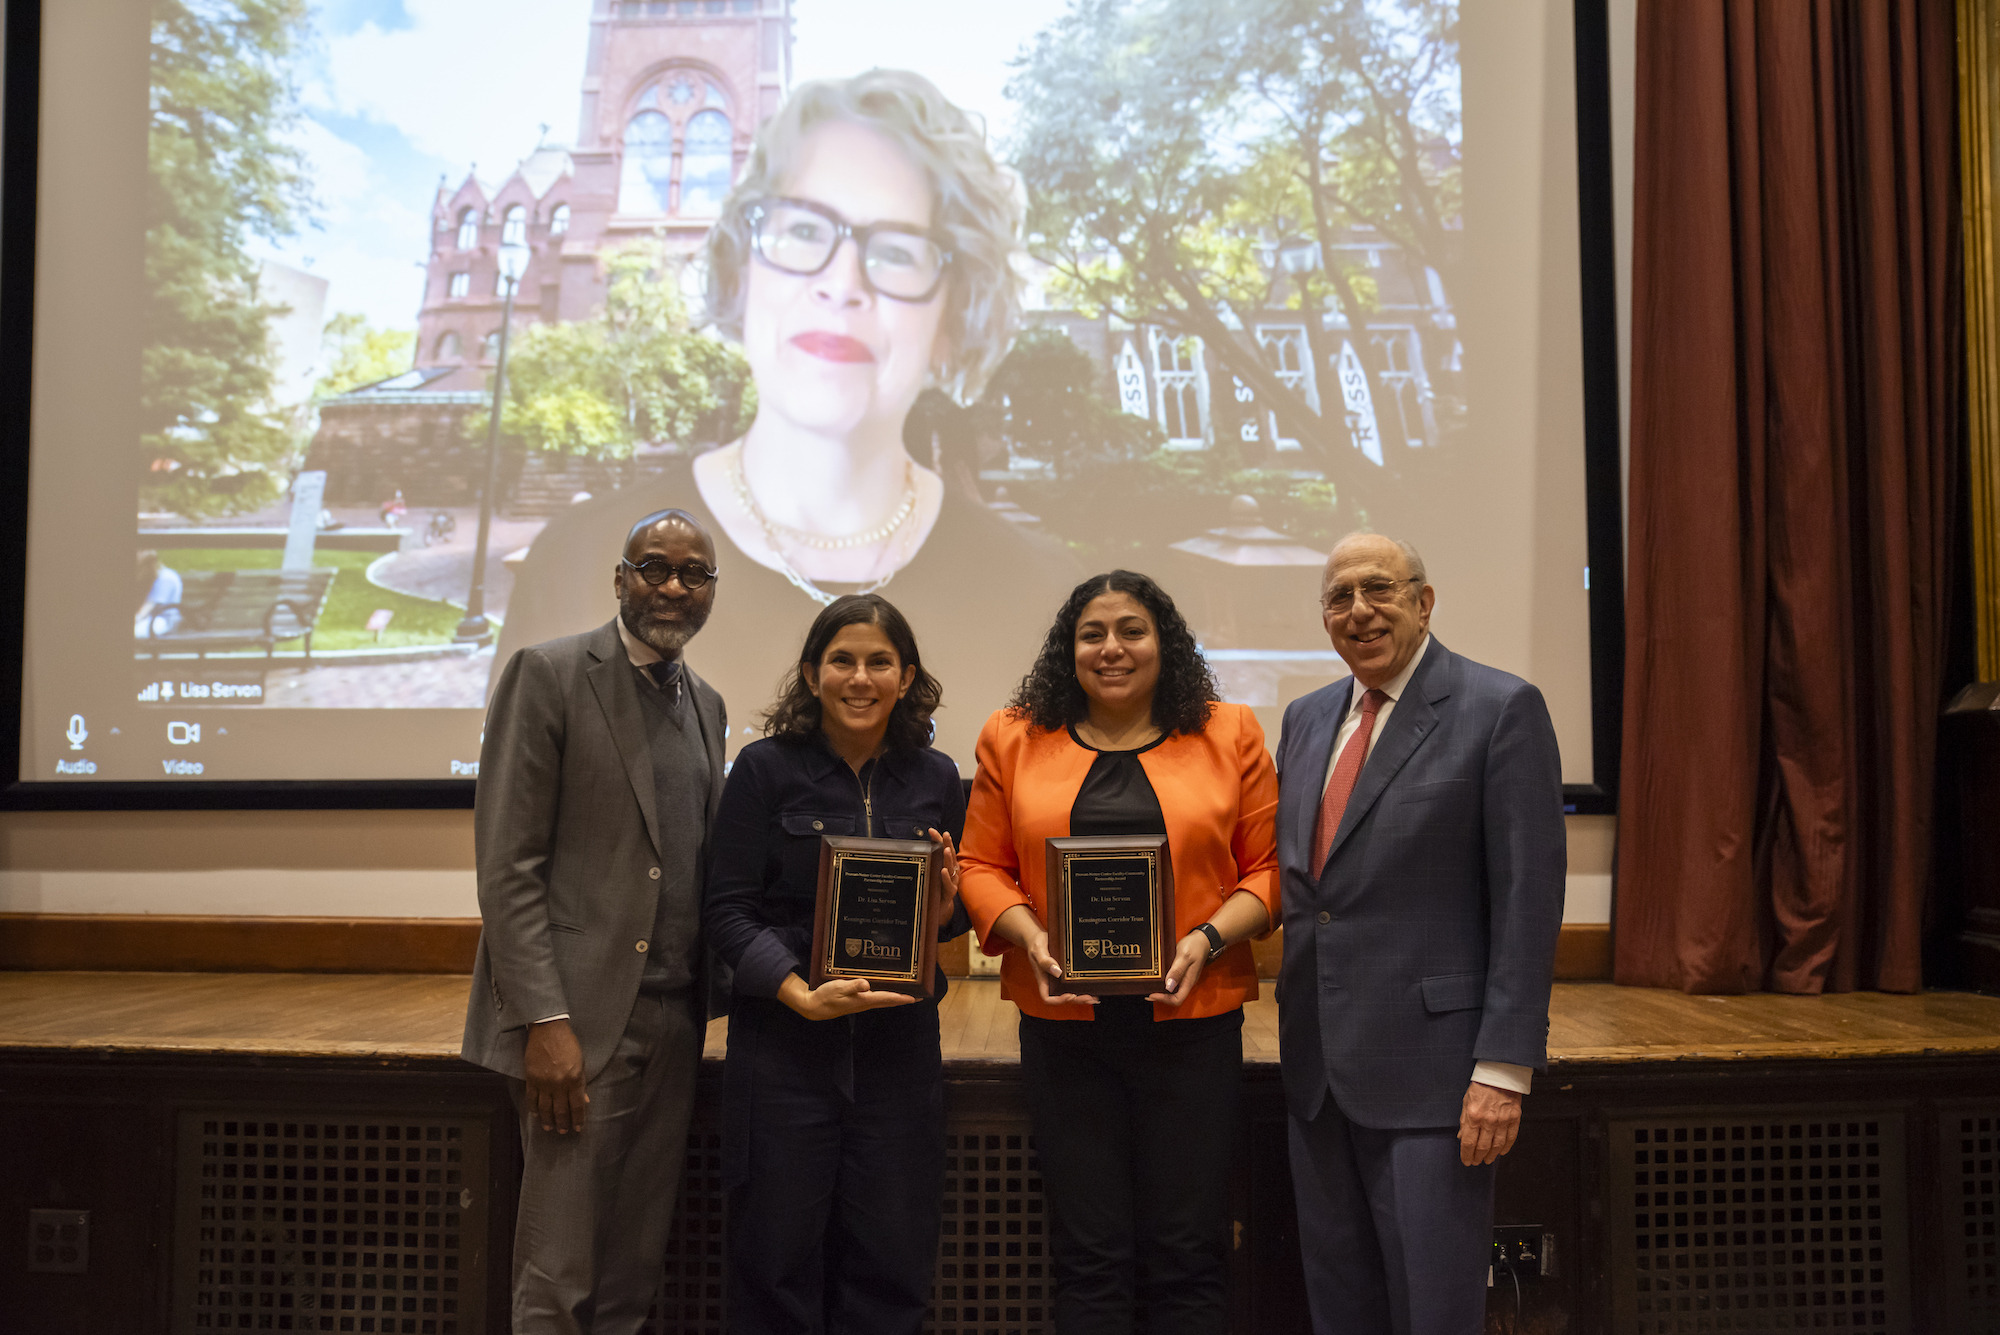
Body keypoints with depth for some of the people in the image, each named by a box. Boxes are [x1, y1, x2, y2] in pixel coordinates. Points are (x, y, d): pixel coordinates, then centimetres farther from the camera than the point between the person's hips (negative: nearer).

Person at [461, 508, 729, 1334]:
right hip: (579, 1016, -6)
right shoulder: (548, 675, -5)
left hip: (674, 1019, 6)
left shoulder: (705, 704, 15)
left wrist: (714, 990, 5)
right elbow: (506, 863, -10)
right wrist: (544, 1020, -16)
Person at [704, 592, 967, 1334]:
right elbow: (728, 907, -6)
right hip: (783, 1041, -2)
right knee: (779, 1255, 6)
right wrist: (805, 995, -18)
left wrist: (945, 908, -8)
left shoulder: (934, 777, 6)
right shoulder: (765, 768, -4)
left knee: (892, 1270, 8)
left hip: (899, 1042, 3)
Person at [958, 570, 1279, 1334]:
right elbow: (982, 866, 7)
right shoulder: (1015, 740, 7)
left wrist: (1208, 940, -12)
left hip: (1193, 1020, 0)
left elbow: (1267, 869, 3)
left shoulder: (1230, 737, 5)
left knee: (1187, 1255, 6)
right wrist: (1029, 937, -10)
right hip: (1064, 1023, 1)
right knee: (1088, 1253, 8)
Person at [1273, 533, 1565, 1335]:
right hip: (1316, 1065, 6)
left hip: (1430, 1065, -6)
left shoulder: (1501, 709, -7)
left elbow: (1528, 898, -11)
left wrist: (1504, 1069, -15)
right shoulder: (1306, 718, 12)